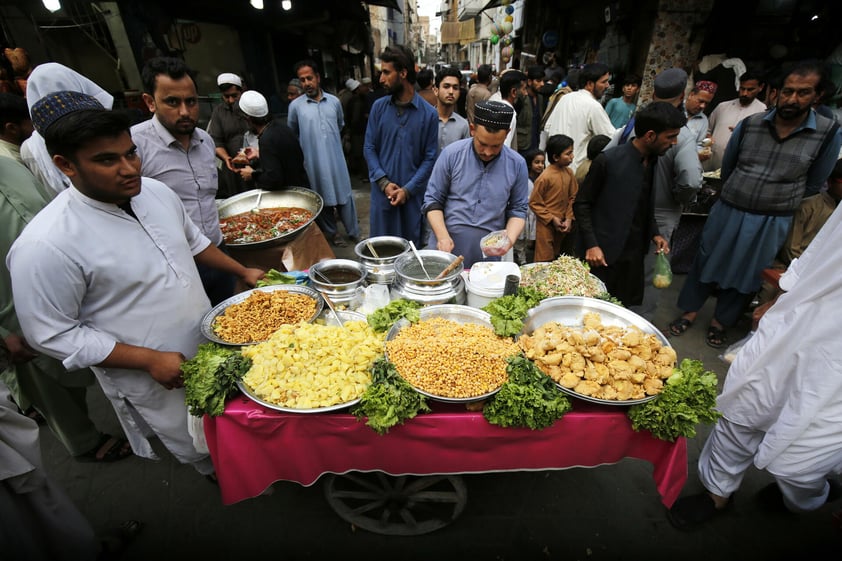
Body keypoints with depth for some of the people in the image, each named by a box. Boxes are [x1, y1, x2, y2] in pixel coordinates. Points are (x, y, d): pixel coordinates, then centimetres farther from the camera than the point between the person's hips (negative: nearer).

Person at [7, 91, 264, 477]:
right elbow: (52, 335, -19)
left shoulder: (156, 191, -6)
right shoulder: (46, 245, -26)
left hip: (212, 345, 6)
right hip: (153, 384, -6)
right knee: (204, 453, 18)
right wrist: (150, 360, -22)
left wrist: (242, 272, 9)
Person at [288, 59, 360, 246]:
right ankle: (332, 233, 22)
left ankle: (354, 232, 18)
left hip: (336, 159, 1)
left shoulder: (334, 101, 3)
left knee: (344, 196, 6)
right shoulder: (295, 105, -2)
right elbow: (291, 134, 11)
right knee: (323, 200, 8)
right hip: (313, 162, -1)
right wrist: (309, 143, 15)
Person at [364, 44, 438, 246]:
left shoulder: (428, 113, -2)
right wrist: (384, 182, -10)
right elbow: (369, 148, 4)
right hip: (382, 192, 2)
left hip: (413, 194, -1)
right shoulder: (378, 107, 4)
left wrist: (408, 189, -12)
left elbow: (430, 157, -3)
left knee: (411, 244, 9)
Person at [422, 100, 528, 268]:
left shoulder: (517, 164, -3)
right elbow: (433, 200, -4)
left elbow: (518, 209, 4)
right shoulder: (451, 154, -8)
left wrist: (510, 239, -14)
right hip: (446, 248, -1)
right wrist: (442, 236, -18)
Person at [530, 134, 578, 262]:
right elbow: (534, 203, -12)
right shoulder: (545, 177, -18)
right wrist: (552, 219, -12)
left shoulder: (569, 173, 0)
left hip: (562, 226, 6)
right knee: (545, 260, 1)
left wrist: (569, 219, -2)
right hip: (546, 226, -6)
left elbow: (572, 197, 8)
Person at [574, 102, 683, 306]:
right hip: (604, 253, -6)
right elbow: (581, 204, -11)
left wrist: (654, 233, 5)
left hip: (635, 253, 6)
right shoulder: (608, 160, -15)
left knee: (624, 307, 15)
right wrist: (591, 244, -17)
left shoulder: (655, 161, 5)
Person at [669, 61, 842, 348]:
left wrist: (778, 203, 8)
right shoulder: (750, 124, -4)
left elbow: (814, 184, 3)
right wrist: (735, 197, 15)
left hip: (771, 224, -1)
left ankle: (720, 321, 30)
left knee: (745, 274, 13)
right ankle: (690, 311, 29)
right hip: (727, 211, 1)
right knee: (706, 263, 11)